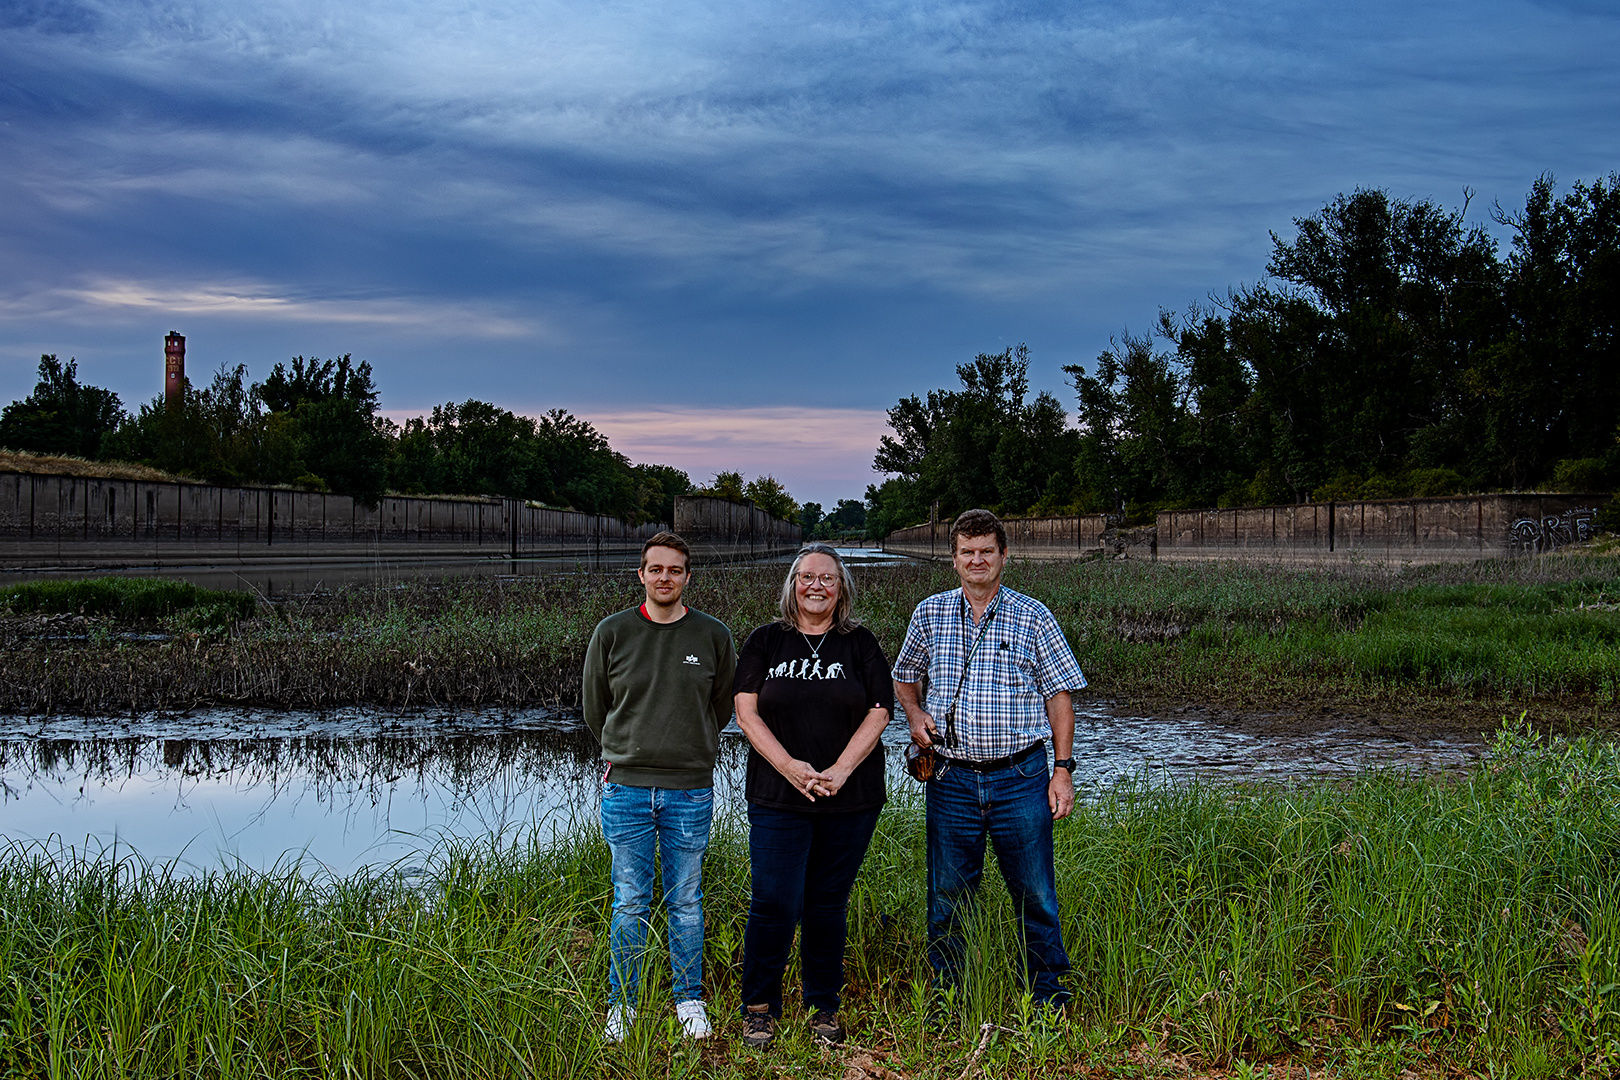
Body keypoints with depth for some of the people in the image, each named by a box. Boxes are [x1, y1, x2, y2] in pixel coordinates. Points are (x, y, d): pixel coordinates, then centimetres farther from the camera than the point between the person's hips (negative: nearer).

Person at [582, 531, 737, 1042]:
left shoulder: (713, 636, 1)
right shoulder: (612, 632, 0)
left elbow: (722, 707, 14)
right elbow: (595, 707, 12)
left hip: (691, 791, 0)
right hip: (626, 790, 0)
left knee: (686, 901, 10)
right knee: (630, 902, 6)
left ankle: (689, 999, 24)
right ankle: (622, 1003, 19)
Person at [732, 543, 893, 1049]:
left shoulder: (860, 644, 7)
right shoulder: (765, 641, 6)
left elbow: (878, 713, 1)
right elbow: (746, 711, -1)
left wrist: (839, 771, -12)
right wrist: (790, 767, -14)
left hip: (850, 799, 1)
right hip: (778, 797, -1)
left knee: (828, 904, 7)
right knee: (775, 903, -5)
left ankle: (823, 1007, 21)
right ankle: (759, 1007, 12)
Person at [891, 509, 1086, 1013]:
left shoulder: (1033, 617, 1)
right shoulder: (930, 614, 7)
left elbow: (1060, 695, 3)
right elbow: (903, 676, 22)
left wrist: (1063, 770, -3)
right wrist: (915, 715, 1)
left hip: (1020, 777, -2)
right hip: (952, 778, 2)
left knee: (1034, 896, 3)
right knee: (948, 897, 9)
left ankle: (1049, 1000, 18)